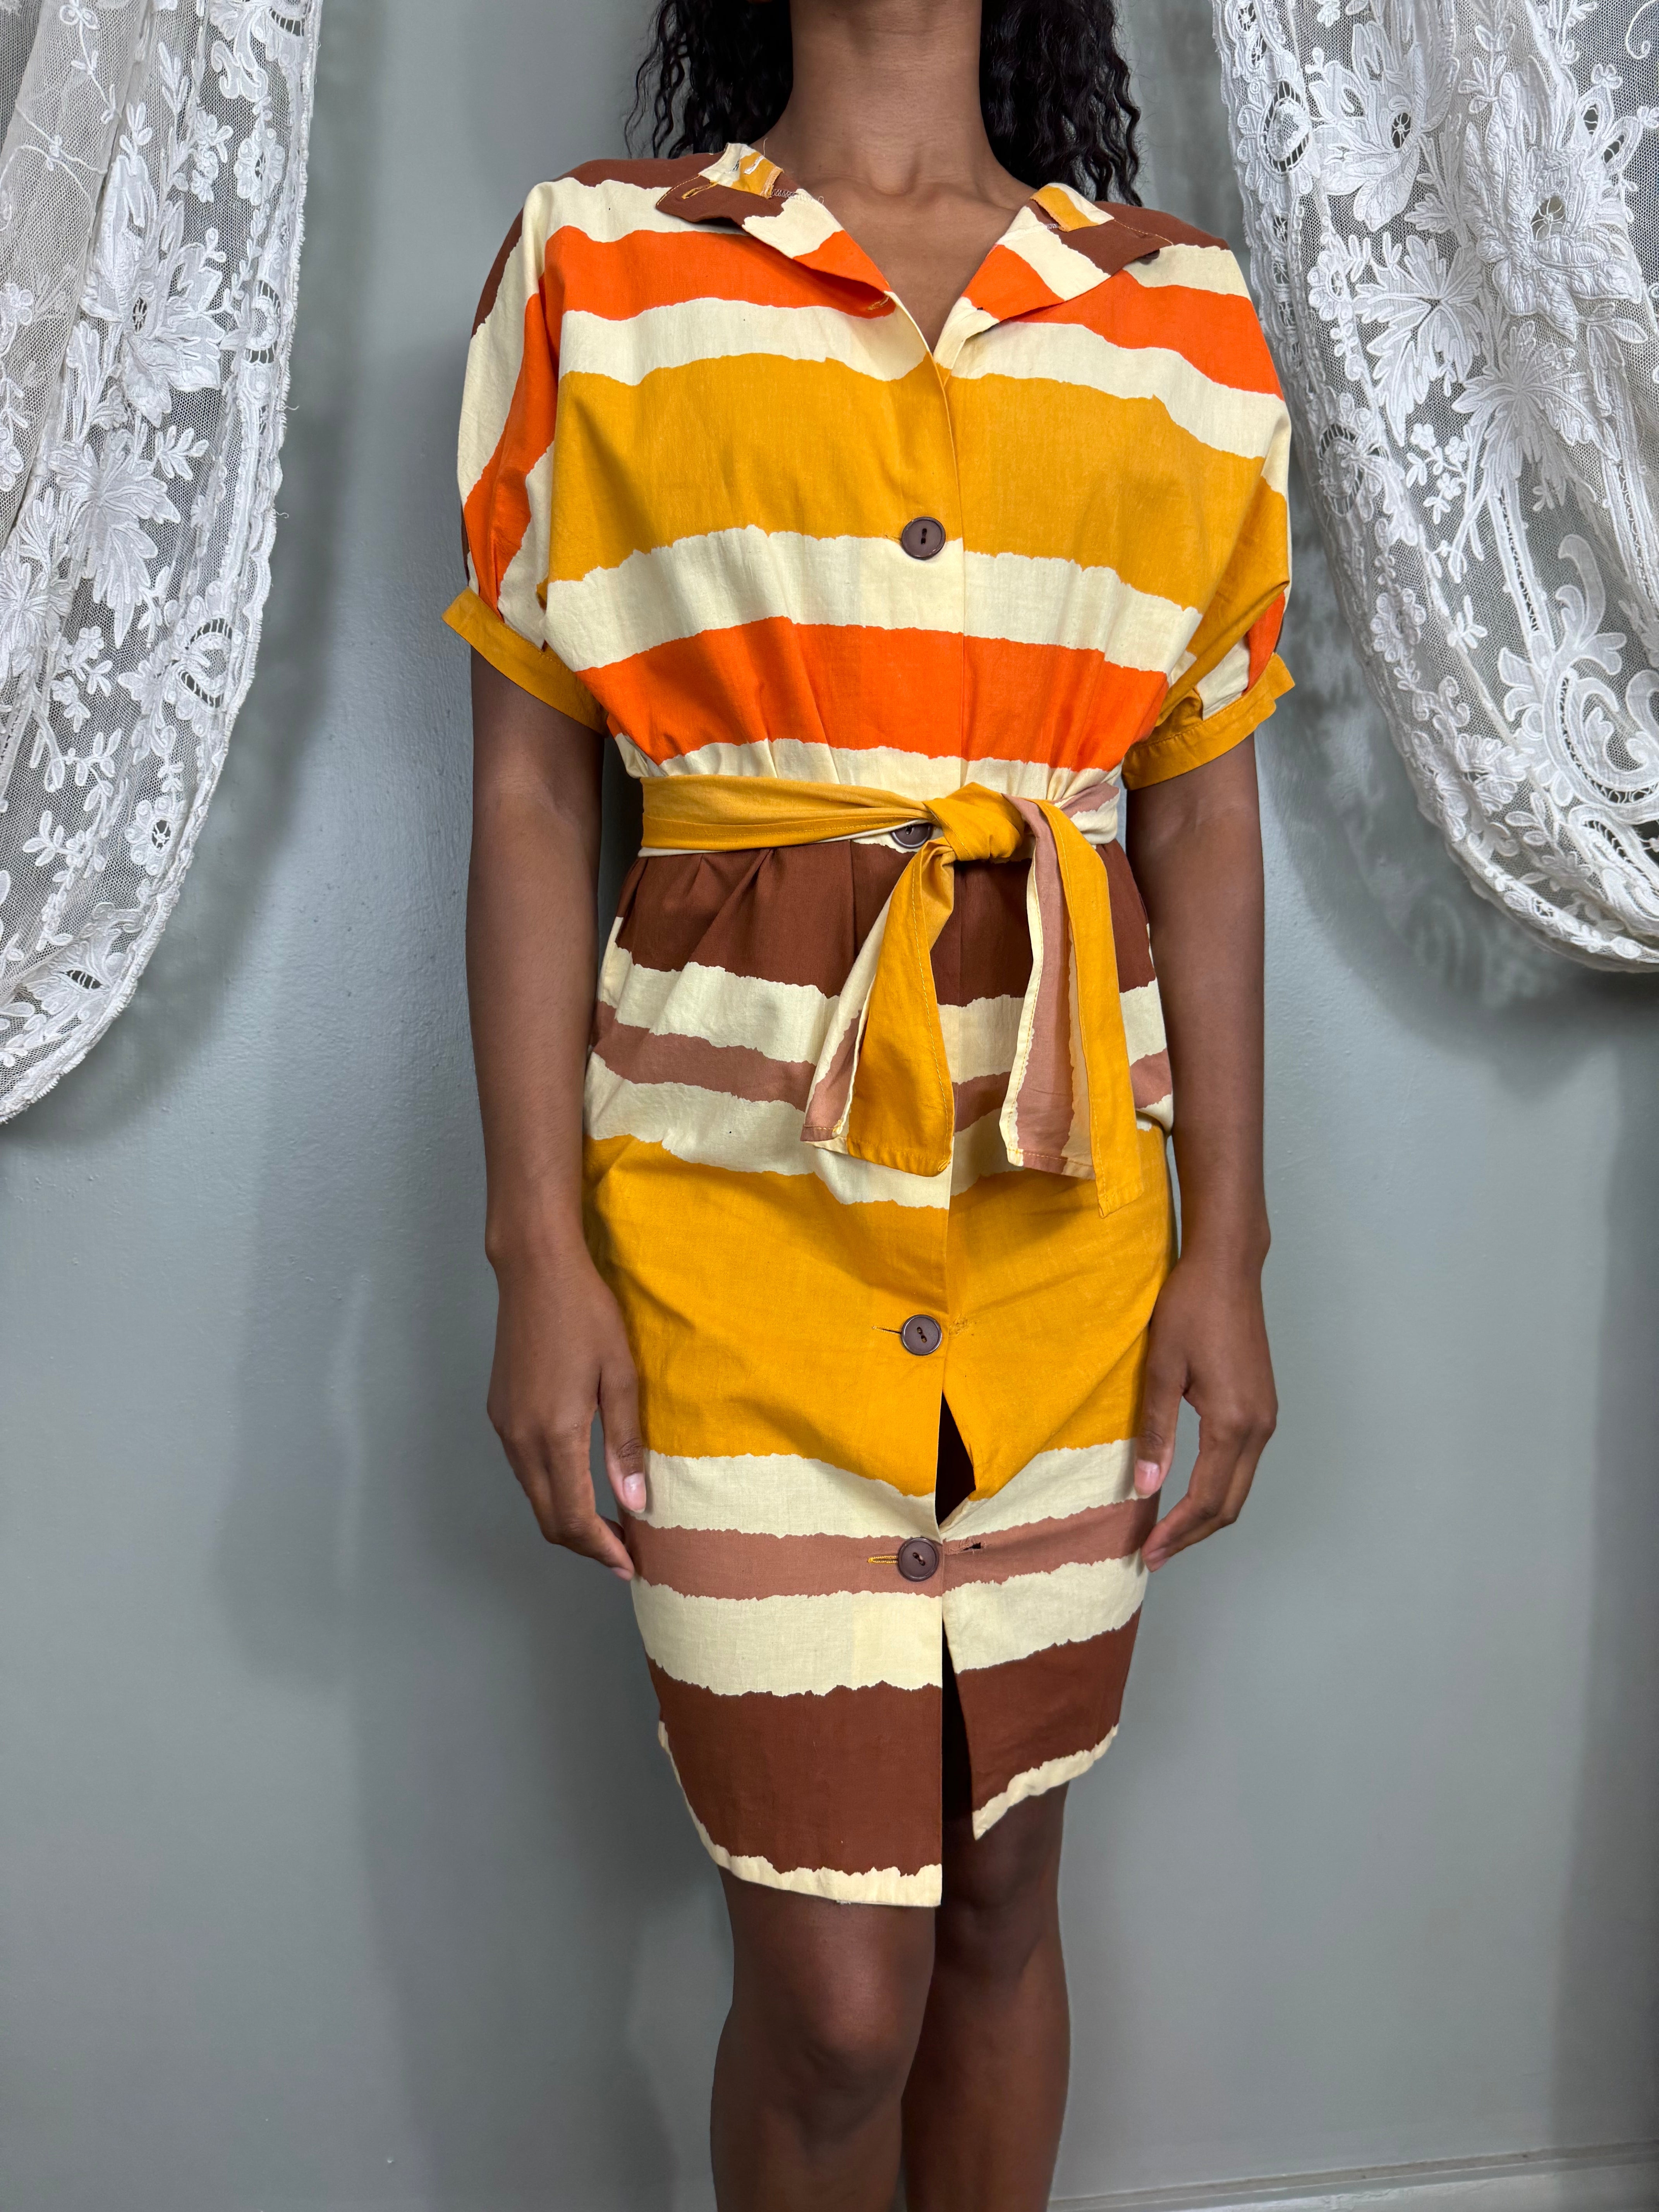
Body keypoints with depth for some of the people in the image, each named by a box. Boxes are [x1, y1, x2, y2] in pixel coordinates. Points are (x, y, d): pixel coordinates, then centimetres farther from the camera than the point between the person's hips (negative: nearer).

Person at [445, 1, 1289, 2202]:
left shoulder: (1185, 312, 9)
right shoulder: (595, 266, 3)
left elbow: (1204, 811, 7)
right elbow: (531, 795, 0)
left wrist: (1227, 1252, 2)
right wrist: (541, 1251, -6)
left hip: (1070, 1198, 3)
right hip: (737, 1195, -2)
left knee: (1001, 1886, 15)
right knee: (835, 1984, 3)